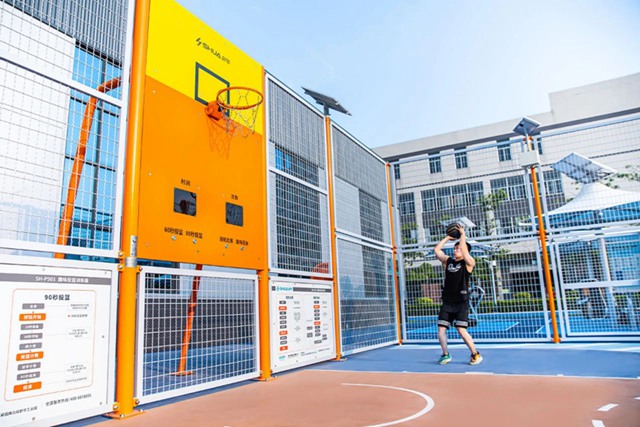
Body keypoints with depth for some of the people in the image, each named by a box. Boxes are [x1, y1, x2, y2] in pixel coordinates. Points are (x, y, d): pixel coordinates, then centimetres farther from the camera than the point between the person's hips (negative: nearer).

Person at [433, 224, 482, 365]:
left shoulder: (468, 262, -3)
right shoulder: (447, 261, 11)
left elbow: (463, 248, -17)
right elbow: (436, 249, 5)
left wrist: (463, 234, -6)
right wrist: (447, 237, 10)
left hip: (461, 303, -5)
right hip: (447, 302, 5)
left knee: (461, 330, -9)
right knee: (441, 329, 1)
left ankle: (475, 355, 10)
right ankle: (446, 355, 18)